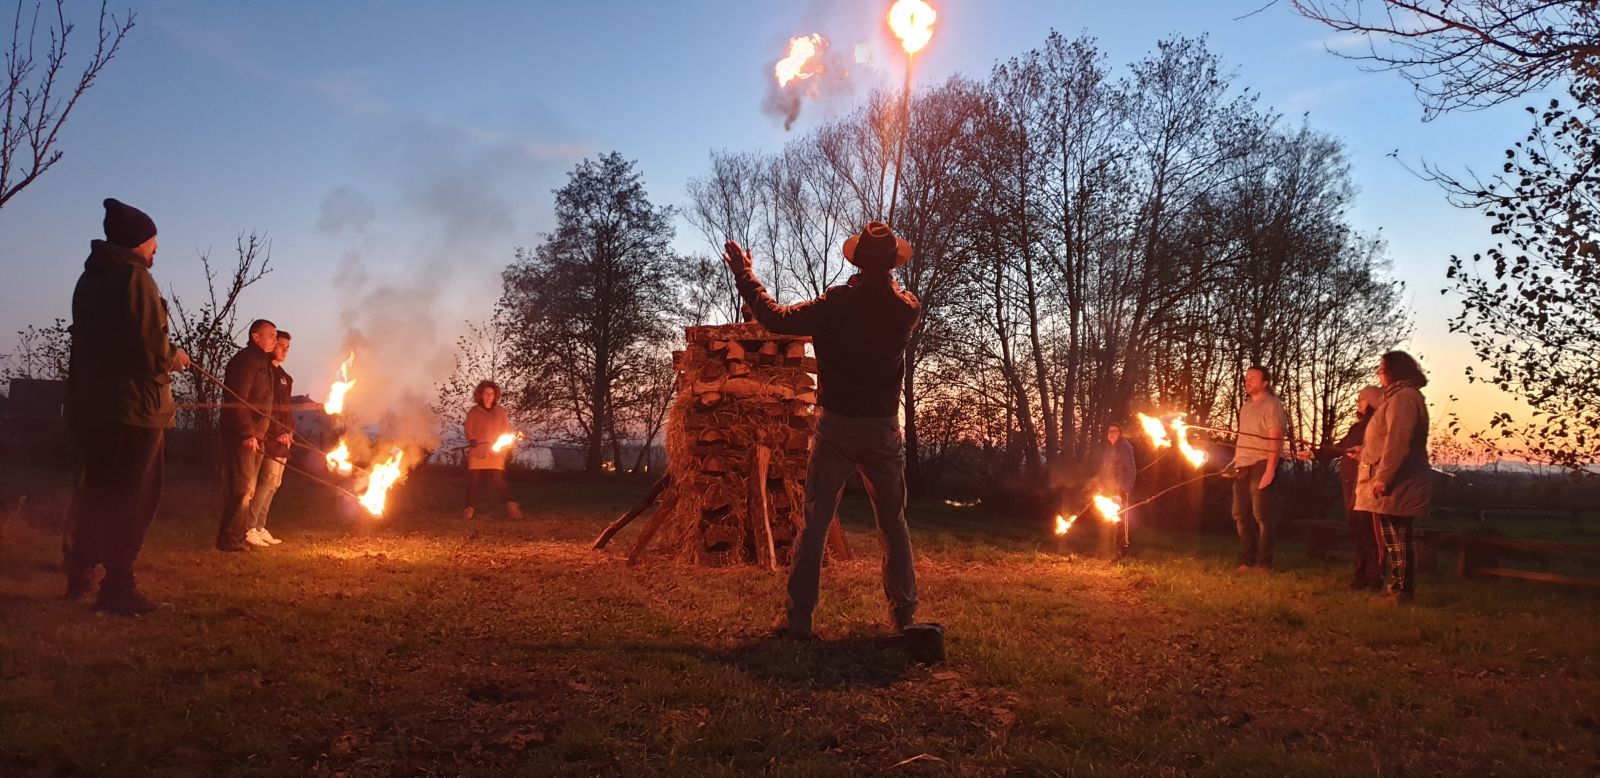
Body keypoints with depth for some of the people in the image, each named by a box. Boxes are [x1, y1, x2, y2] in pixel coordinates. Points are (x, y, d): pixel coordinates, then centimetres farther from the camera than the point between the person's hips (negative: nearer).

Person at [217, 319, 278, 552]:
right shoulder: (245, 360, -11)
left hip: (255, 435, 10)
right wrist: (247, 434, -24)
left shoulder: (262, 362, 19)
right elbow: (237, 400, -20)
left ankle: (242, 534, 21)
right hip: (242, 436, -10)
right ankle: (230, 538, -5)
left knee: (248, 488, 14)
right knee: (242, 486, -9)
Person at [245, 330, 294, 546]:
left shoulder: (284, 377, 21)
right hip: (269, 439, -9)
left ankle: (260, 527, 14)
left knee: (273, 484, 9)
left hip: (282, 439, 9)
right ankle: (249, 529, -12)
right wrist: (277, 433, -17)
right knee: (267, 481, -13)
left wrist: (289, 432, 9)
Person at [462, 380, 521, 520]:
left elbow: (507, 430, 12)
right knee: (473, 480, -2)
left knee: (498, 481, -9)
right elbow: (468, 429, 5)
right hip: (477, 452, 0)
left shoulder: (500, 411, 12)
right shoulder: (473, 412, 8)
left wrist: (508, 448, -2)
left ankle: (511, 505, -6)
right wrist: (472, 439, -16)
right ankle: (469, 508, 7)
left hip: (496, 453, 0)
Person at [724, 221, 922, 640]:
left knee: (815, 523, 2)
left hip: (836, 428, -2)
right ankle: (904, 615, 17)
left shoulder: (836, 304, -11)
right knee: (893, 524, 13)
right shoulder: (907, 309, -3)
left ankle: (799, 619, -1)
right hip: (884, 431, 2)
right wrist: (886, 274, 30)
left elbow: (776, 319, -7)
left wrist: (745, 276, 4)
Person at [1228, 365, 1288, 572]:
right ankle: (1247, 561, 17)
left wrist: (1270, 470, -21)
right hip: (1243, 467, 8)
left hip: (1262, 466, -8)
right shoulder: (1246, 406, 17)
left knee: (1262, 516, -3)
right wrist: (1235, 461, 15)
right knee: (1241, 515, 9)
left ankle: (1263, 563, 4)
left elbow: (1275, 440, -14)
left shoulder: (1271, 405, -7)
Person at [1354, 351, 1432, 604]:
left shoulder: (1402, 398, -15)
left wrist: (1383, 477, -24)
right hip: (1399, 485, 11)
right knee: (1395, 539, 14)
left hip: (1396, 486, -11)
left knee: (1397, 540, -6)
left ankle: (1402, 591, -1)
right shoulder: (1400, 396, 20)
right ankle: (1399, 589, 20)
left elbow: (1397, 442, -24)